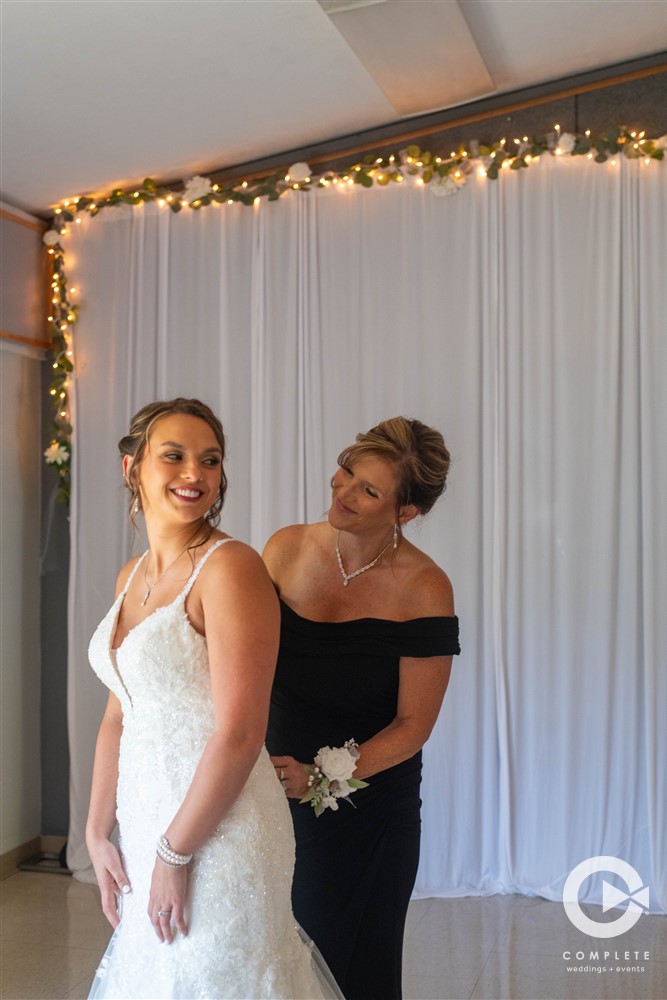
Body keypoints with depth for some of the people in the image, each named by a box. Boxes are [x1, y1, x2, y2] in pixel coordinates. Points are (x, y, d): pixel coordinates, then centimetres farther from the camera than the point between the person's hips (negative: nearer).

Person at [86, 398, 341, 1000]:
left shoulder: (231, 566, -17)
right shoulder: (131, 577, 8)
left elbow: (240, 735, -21)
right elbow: (119, 717, 12)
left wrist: (175, 853, -15)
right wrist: (98, 835, 7)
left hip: (218, 832, -7)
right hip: (145, 825, 8)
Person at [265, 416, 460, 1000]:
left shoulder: (424, 589, -15)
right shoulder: (287, 549, -6)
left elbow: (413, 723, -12)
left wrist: (320, 777, -20)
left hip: (367, 809, -3)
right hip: (274, 792, 3)